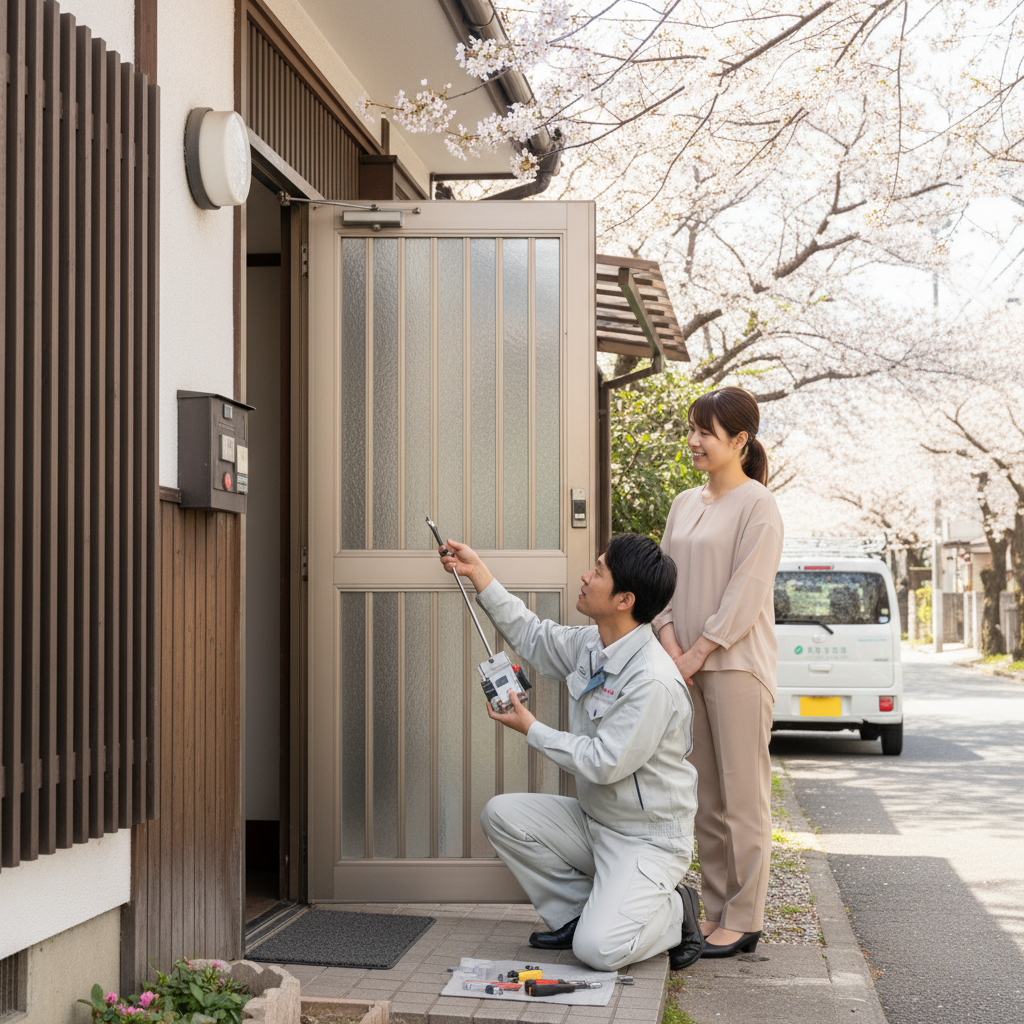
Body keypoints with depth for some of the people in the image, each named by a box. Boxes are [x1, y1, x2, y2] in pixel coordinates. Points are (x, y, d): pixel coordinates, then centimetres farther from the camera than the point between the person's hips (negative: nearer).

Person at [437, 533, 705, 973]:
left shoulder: (654, 681, -27)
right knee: (501, 814, -7)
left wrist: (531, 729, -14)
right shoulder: (590, 645, 0)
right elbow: (533, 637, 17)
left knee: (598, 950, -24)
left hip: (649, 839, -8)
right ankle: (579, 913, 6)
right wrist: (478, 573, 12)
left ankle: (675, 911, 8)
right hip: (593, 821, 8)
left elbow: (603, 763, -25)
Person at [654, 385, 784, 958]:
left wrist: (698, 652, -13)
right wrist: (671, 646, -2)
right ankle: (716, 910, 19)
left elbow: (745, 593, -12)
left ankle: (744, 921, 3)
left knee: (743, 797, -3)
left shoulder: (758, 504, -6)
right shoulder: (686, 504, 15)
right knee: (704, 797, 10)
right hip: (688, 666, 7)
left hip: (737, 665, -7)